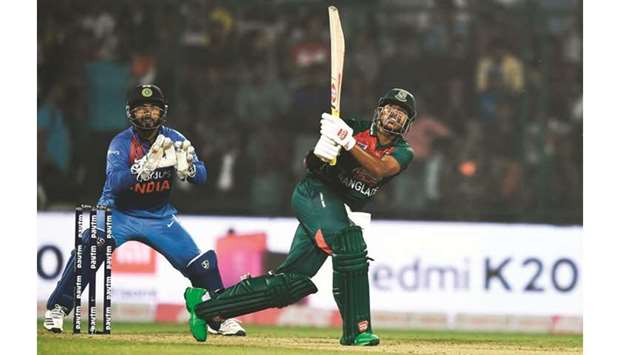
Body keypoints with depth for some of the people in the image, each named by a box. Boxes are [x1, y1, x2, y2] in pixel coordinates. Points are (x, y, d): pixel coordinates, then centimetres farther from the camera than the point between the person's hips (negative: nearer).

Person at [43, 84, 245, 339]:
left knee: (201, 264, -5)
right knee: (89, 249, -28)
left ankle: (220, 318, 14)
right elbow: (115, 182, -34)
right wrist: (146, 166, -48)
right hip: (119, 213, -3)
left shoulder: (173, 139, -7)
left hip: (159, 217, 3)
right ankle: (57, 308, -16)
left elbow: (201, 176, -14)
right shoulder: (121, 143, -18)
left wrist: (187, 167, -37)